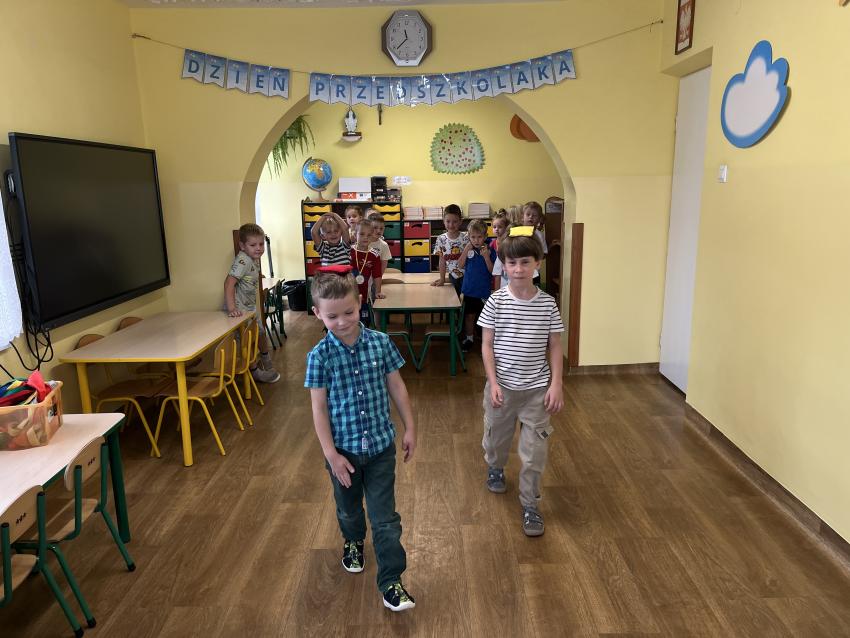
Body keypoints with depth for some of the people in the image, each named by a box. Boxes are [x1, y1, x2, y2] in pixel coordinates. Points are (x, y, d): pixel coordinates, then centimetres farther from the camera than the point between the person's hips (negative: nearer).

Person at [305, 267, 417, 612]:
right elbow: (319, 407, -11)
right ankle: (353, 541, 55)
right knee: (349, 506, 25)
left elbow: (397, 387, -1)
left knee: (385, 516, 5)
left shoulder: (380, 342, -10)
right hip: (343, 448, 0)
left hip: (381, 444, 0)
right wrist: (331, 454, -13)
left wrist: (410, 429, 1)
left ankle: (390, 582, 19)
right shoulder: (320, 355, -15)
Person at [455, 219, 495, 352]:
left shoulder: (489, 250, -8)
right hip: (469, 290, 2)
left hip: (484, 290, -2)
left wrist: (486, 257, -23)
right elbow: (460, 265, -9)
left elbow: (492, 271, -10)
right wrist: (466, 249, -15)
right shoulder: (467, 249, -1)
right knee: (469, 315, 14)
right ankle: (469, 338, 30)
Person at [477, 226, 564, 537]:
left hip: (537, 387, 0)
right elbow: (487, 345, -6)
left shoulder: (547, 304, -6)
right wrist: (493, 382, -11)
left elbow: (555, 346, -1)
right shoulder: (496, 301, -9)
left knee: (534, 449, 4)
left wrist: (556, 384, -7)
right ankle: (495, 468, 53)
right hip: (502, 385, 0)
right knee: (496, 435, 22)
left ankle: (530, 504, 21)